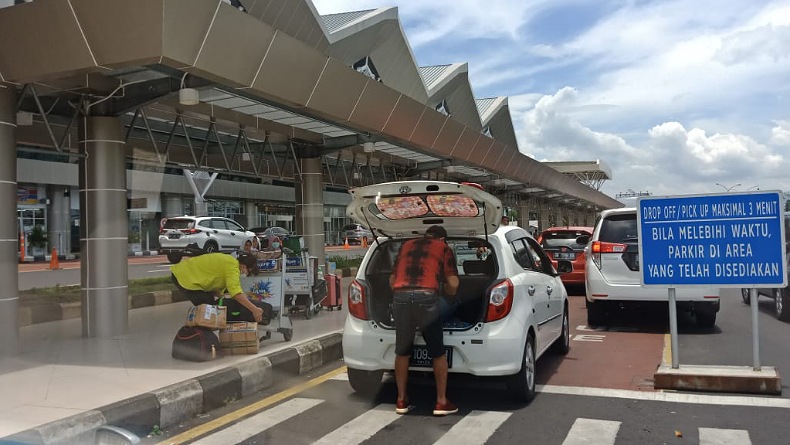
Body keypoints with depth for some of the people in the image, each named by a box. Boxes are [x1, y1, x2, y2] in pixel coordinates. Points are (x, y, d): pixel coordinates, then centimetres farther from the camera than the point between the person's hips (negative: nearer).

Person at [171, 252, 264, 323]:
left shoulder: (229, 261, 9)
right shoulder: (233, 267, -21)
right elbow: (236, 292, -34)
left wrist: (222, 300, 3)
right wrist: (254, 309, -35)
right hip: (186, 278, -10)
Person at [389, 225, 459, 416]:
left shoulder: (406, 245, 27)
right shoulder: (444, 248, 18)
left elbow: (392, 279, 25)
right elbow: (453, 284, 9)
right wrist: (448, 292, 30)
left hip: (400, 297, 3)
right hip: (426, 298, -3)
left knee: (402, 352, 16)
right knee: (438, 353, 12)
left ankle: (401, 401, 24)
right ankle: (441, 402, 17)